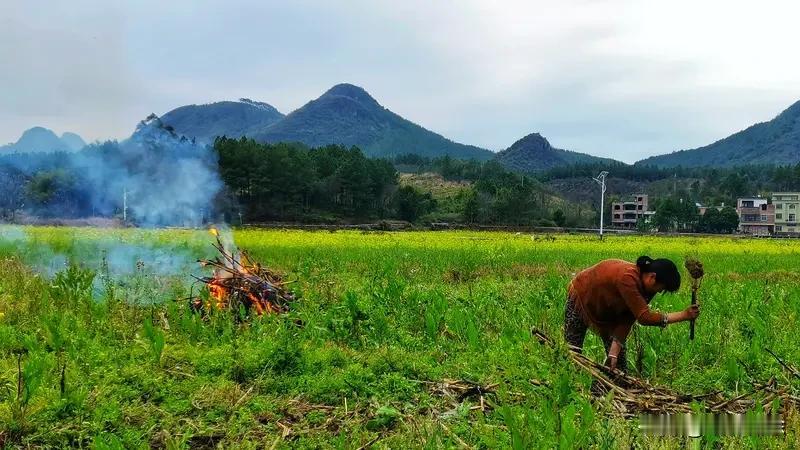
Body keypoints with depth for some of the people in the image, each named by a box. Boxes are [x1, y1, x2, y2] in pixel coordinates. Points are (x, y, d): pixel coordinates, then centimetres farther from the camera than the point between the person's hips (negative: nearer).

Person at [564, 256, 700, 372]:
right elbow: (645, 317, -40)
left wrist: (614, 352, -26)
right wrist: (683, 315, -39)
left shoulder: (646, 288, -17)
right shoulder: (627, 278, -40)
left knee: (618, 356, -2)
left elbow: (627, 320, -18)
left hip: (608, 309, 7)